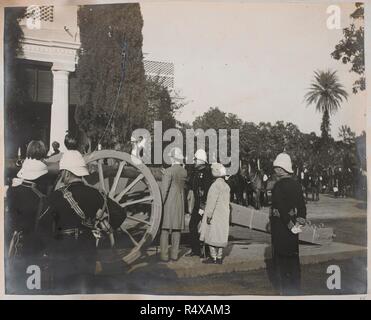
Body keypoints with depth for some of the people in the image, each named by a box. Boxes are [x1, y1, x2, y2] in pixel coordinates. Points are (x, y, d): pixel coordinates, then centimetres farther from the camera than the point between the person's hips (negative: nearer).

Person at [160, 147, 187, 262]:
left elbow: (164, 189, -16)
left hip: (168, 202, -6)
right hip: (180, 204, 6)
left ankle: (164, 255, 0)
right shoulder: (184, 172, 5)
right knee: (176, 229, 10)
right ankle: (174, 254, 14)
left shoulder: (169, 171, -13)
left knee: (164, 229, 0)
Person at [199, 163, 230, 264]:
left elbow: (212, 201, -19)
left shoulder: (216, 185, -16)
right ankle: (219, 257, 15)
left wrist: (209, 215, -17)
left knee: (212, 236, -1)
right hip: (224, 215, 8)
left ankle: (213, 257, 1)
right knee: (221, 236, 11)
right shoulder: (226, 185, 11)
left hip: (215, 214, -8)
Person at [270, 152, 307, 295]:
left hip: (280, 226, -7)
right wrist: (300, 221, 0)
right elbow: (302, 205, 3)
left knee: (281, 258, 4)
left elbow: (282, 208, -23)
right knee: (293, 258, 16)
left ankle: (286, 290, 11)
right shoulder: (296, 184, 4)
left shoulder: (278, 185, -18)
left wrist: (291, 225, -17)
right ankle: (296, 289, 27)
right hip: (292, 223, 7)